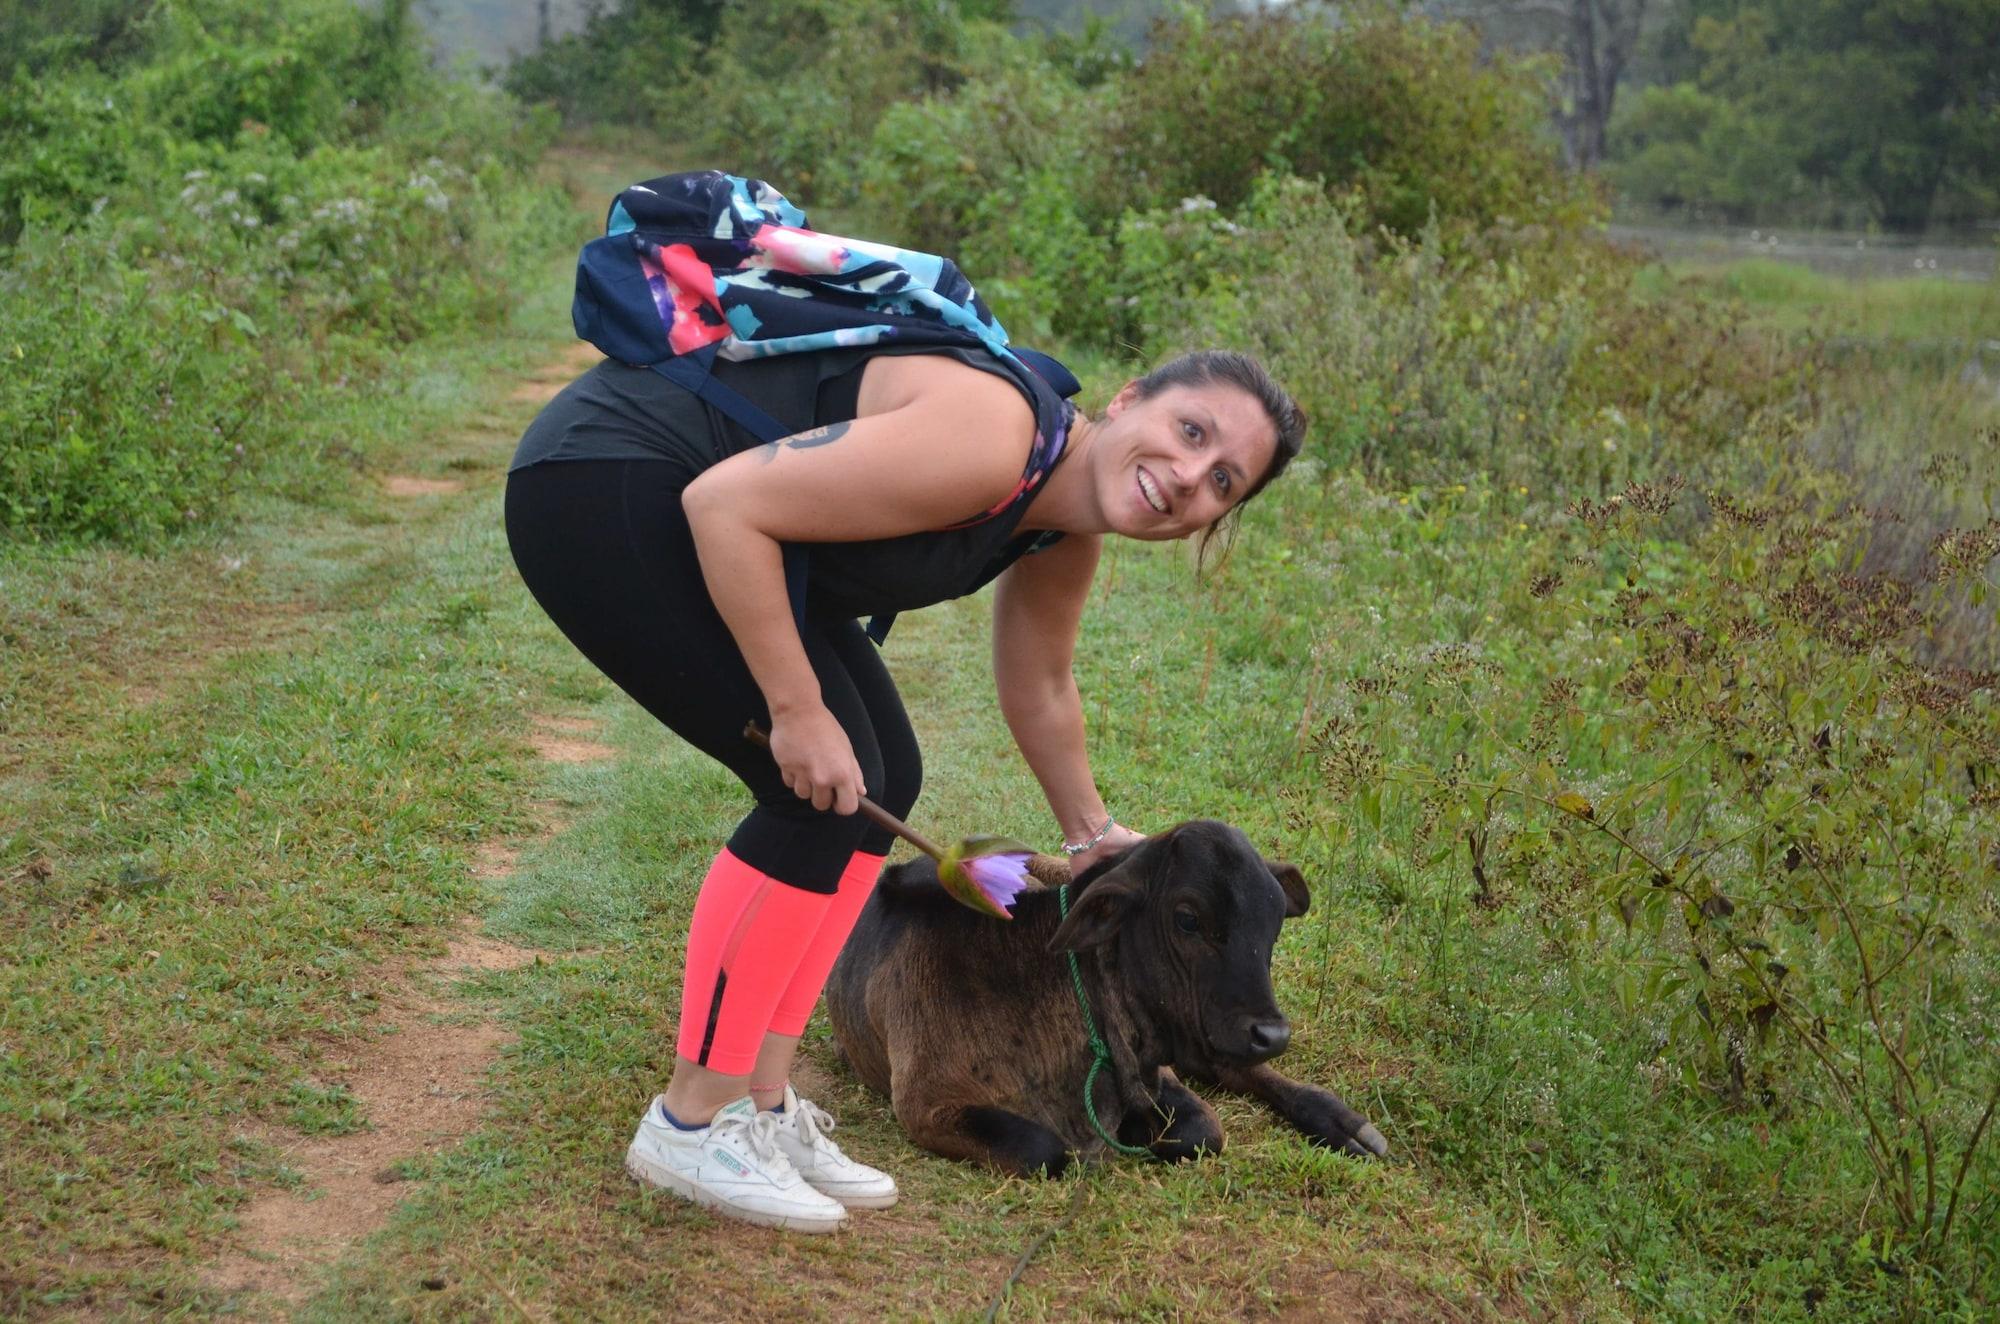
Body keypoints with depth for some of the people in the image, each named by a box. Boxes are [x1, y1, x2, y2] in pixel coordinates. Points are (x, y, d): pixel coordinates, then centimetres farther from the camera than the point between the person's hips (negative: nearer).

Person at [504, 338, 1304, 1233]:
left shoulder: (1065, 536, 2)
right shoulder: (986, 443, -28)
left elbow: (1039, 686, 22)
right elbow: (723, 504, -29)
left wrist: (1087, 831, 34)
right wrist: (798, 710, -24)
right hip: (597, 482, -10)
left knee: (880, 778, 7)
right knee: (823, 791, -12)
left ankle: (761, 1106, 13)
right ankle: (691, 1122, -1)